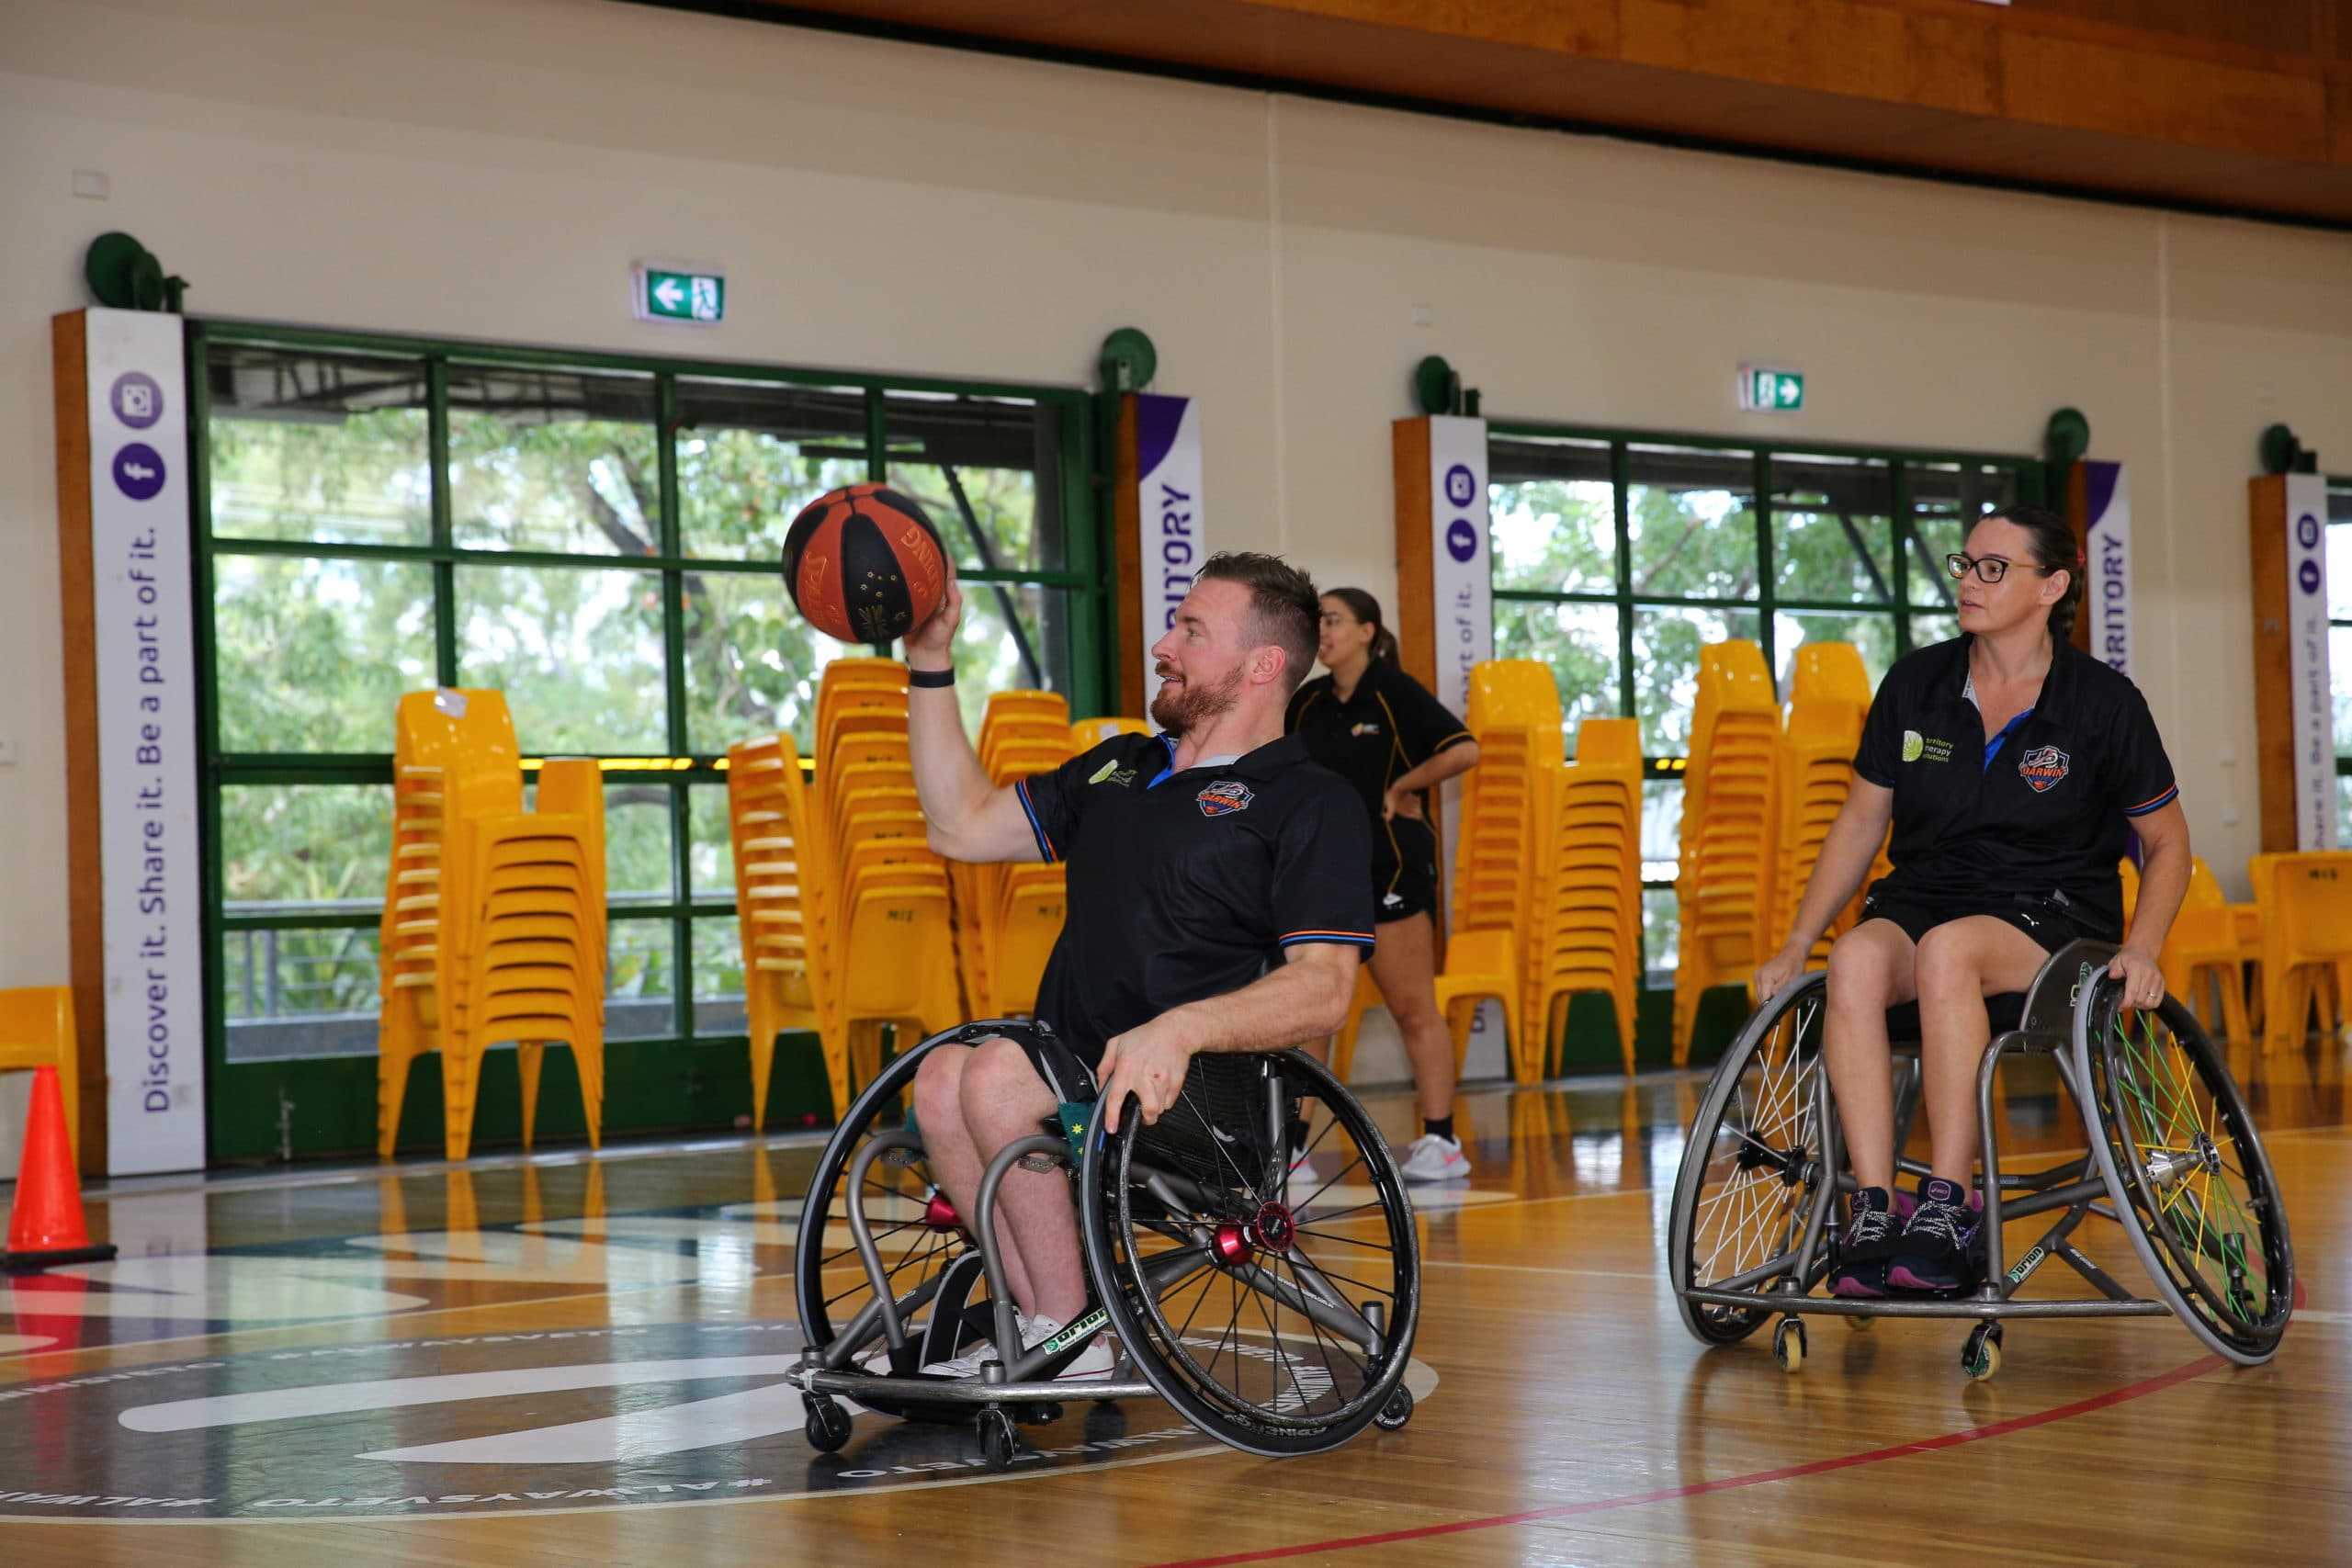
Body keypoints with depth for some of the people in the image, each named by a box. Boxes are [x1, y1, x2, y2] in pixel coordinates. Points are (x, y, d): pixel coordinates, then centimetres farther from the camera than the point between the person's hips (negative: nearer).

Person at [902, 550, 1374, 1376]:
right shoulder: (1117, 768, 24)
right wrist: (929, 661, 23)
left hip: (1198, 1093, -7)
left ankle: (1065, 1335, -19)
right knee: (943, 1074, -23)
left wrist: (1181, 1029, -27)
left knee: (998, 1074, -30)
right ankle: (1043, 1323, -19)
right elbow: (964, 825, 27)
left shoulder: (1313, 804, 1)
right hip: (1074, 1075, 7)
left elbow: (1324, 990, -11)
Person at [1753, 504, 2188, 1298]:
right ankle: (1874, 1208, -37)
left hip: (2051, 914, -3)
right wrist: (1797, 942, 6)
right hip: (1922, 897, 3)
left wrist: (2142, 948, -11)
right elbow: (1863, 819, 14)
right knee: (1857, 959, -33)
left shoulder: (2104, 702, -2)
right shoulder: (1914, 685, 6)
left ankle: (1947, 1203, -36)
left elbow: (2167, 842, 6)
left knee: (1946, 950, -38)